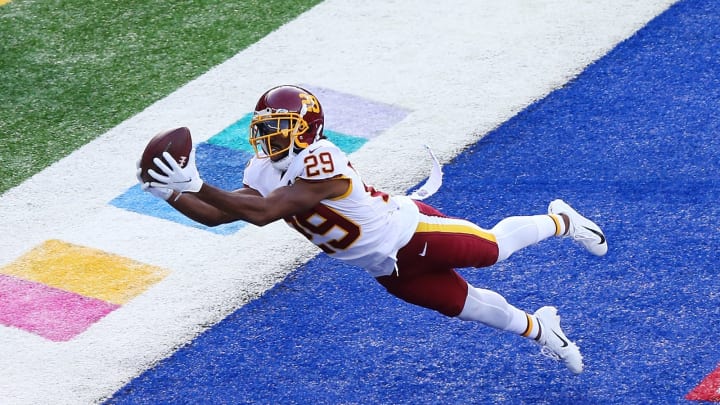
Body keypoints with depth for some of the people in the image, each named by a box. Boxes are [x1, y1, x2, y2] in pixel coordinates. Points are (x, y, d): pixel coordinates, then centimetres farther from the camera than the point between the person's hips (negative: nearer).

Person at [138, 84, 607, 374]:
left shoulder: (319, 162, -36)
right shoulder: (263, 171, -9)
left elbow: (262, 213, -44)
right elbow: (217, 216, -11)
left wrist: (196, 185, -48)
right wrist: (171, 193, -27)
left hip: (412, 230, -6)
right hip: (392, 271, 6)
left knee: (494, 248, 14)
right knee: (465, 304, 19)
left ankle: (560, 221, 45)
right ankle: (538, 328, 45)